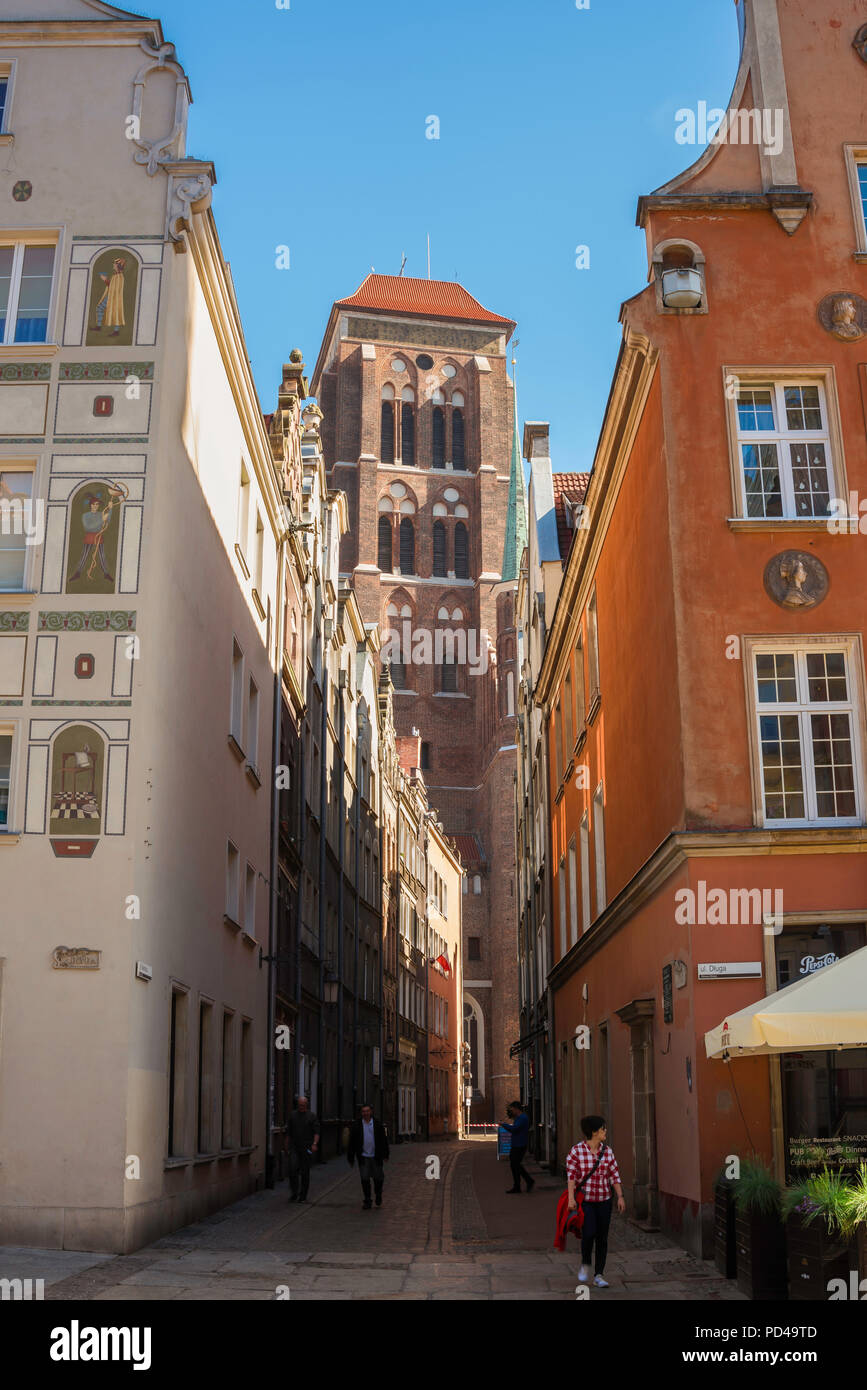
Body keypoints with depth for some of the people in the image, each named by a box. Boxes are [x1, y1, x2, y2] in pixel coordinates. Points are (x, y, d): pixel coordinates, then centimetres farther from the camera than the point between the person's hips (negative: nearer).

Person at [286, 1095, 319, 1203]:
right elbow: (288, 1132, 17)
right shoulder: (293, 1115, 10)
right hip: (294, 1147, 2)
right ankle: (294, 1193, -3)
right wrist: (288, 1144, 14)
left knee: (305, 1172, 2)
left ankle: (303, 1195, 13)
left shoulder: (312, 1116, 2)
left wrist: (314, 1144, -18)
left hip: (306, 1148, -2)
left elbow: (316, 1132, -3)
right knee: (292, 1169, -14)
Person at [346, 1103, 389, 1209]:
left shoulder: (378, 1124, 2)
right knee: (365, 1179, -2)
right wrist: (351, 1158, 1)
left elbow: (384, 1140, 7)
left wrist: (385, 1155, 4)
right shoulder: (357, 1125, 1)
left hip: (376, 1157, 0)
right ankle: (367, 1201, 8)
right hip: (363, 1157, 0)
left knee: (378, 1178, 5)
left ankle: (378, 1195, 33)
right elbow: (351, 1143, 3)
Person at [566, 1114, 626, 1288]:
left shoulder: (607, 1151, 3)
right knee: (589, 1233, -18)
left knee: (602, 1237, 4)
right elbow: (571, 1176, -10)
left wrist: (620, 1197, -1)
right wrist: (571, 1198, -17)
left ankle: (598, 1276, 16)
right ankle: (585, 1264, 10)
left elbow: (614, 1176, 5)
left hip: (603, 1200, 4)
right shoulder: (576, 1151, -9)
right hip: (584, 1199, -4)